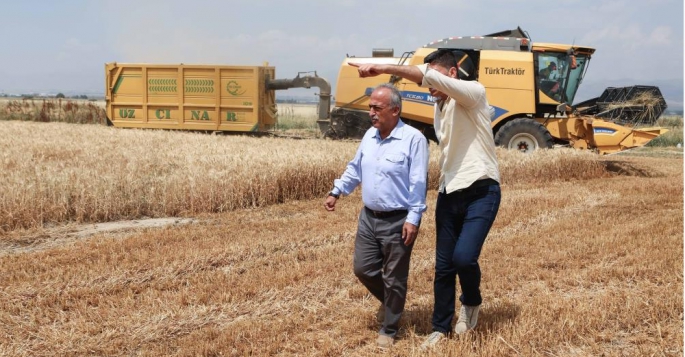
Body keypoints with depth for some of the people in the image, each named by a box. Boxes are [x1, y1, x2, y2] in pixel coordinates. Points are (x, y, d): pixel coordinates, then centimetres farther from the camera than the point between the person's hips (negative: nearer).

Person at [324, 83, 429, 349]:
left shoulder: (413, 139, -15)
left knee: (394, 278, 5)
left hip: (397, 221, -7)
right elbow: (355, 168, 20)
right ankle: (389, 302, 41)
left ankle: (389, 330, 23)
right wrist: (337, 191, 16)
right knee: (363, 269, 12)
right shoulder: (369, 135, 7)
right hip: (369, 217, 7)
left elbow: (418, 184, -17)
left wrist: (413, 219, -20)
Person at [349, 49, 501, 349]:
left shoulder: (474, 93, -11)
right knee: (443, 266, 8)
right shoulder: (439, 107, 15)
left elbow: (429, 77, -27)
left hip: (480, 192, -7)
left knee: (464, 257, -21)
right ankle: (441, 327, 23)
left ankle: (472, 302, 10)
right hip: (449, 193, 7)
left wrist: (382, 69, -28)